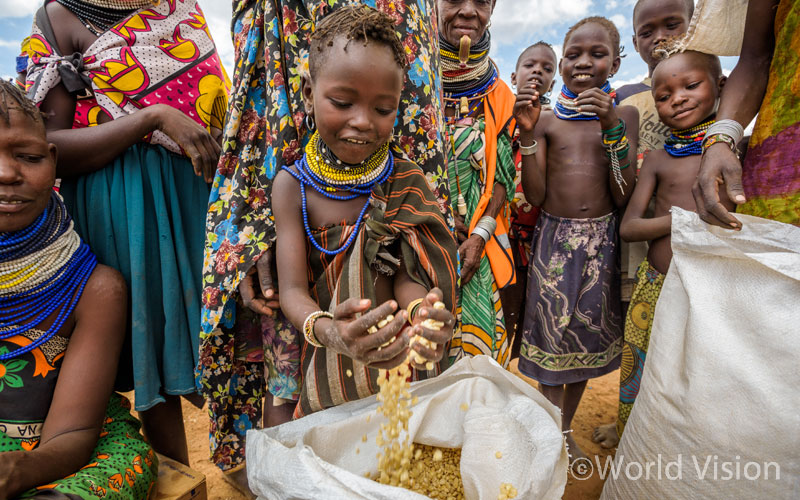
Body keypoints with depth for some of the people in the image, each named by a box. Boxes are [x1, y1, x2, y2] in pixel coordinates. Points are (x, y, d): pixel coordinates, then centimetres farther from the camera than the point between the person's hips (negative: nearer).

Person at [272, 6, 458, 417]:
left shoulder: (406, 180, -9)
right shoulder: (292, 185, -11)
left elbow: (408, 275, -15)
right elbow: (292, 289, -18)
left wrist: (421, 312, -39)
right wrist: (327, 330, -41)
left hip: (397, 357, 1)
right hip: (325, 364, 0)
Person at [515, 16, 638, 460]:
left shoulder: (625, 115, 4)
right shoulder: (545, 119, 3)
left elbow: (622, 196, -6)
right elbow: (534, 196, -5)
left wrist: (611, 127, -15)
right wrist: (526, 134, -15)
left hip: (600, 240, 2)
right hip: (553, 237, -1)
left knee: (588, 335, 11)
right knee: (552, 333, 2)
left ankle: (566, 431, 34)